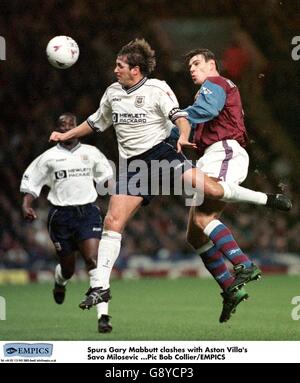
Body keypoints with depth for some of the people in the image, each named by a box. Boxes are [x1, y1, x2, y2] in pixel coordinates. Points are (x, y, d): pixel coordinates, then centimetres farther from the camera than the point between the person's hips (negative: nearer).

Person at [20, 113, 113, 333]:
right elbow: (31, 182, 9)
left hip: (88, 211, 0)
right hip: (61, 214, 0)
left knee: (93, 260, -18)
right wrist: (26, 205, -5)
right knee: (67, 267, 9)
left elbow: (107, 176, 21)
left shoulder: (91, 153, 8)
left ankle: (103, 316, -21)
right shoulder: (49, 157, 4)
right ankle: (60, 282, 50)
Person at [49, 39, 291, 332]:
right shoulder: (113, 92, 12)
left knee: (211, 189, -22)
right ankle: (101, 287, -7)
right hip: (133, 164, 4)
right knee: (113, 222, -10)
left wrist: (183, 136, -36)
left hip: (162, 153, -4)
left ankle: (267, 200, 1)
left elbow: (179, 116, -15)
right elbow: (97, 122, 29)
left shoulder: (157, 89, -4)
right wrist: (66, 135, 27)